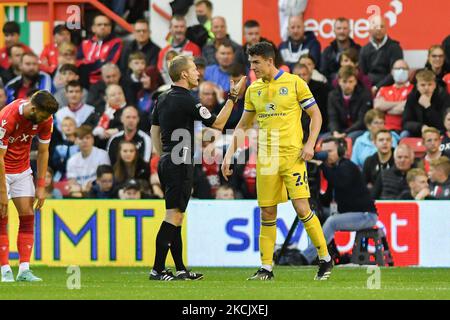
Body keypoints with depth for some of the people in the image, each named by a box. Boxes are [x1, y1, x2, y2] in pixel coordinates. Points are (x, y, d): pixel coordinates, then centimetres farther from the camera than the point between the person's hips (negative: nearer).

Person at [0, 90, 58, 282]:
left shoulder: (45, 120, -14)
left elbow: (43, 152, -1)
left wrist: (41, 186, -4)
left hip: (22, 170, 5)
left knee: (28, 216, -4)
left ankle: (24, 270, -4)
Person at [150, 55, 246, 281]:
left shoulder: (163, 99, 12)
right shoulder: (186, 101, -14)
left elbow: (154, 131, 18)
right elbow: (217, 124, -8)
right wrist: (232, 97, -4)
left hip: (166, 162, 9)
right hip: (180, 165, -9)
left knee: (176, 217, 11)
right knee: (173, 216, -9)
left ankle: (180, 270, 14)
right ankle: (157, 269, -12)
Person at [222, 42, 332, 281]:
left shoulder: (293, 83, -3)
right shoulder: (253, 90, 11)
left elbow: (315, 115, 1)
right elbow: (243, 126, 19)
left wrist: (310, 144, -11)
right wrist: (229, 154, 10)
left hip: (291, 155, -4)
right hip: (265, 158, 4)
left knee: (301, 207, -11)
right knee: (267, 213, 3)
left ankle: (325, 259, 2)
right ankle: (266, 268, 8)